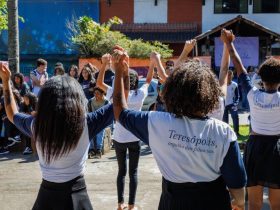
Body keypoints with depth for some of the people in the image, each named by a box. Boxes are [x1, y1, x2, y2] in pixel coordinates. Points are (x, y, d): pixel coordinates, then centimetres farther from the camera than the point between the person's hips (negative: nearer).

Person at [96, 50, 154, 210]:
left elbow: (99, 83, 5)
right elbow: (148, 80, 9)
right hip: (134, 139, -1)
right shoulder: (139, 95, -7)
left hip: (119, 139, 1)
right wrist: (153, 63, 7)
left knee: (121, 171, 14)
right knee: (133, 172, 7)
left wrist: (104, 64, -1)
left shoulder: (115, 93, -6)